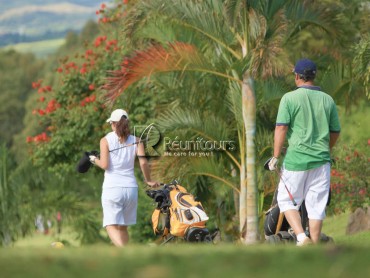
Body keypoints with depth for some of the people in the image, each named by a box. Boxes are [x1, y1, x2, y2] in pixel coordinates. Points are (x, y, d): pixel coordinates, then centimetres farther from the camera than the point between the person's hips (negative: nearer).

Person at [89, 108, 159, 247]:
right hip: (131, 187, 4)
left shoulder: (105, 140, 0)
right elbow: (143, 163, -4)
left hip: (112, 187, -4)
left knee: (111, 226, -7)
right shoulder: (136, 141, 7)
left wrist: (94, 160, 12)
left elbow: (104, 165, -8)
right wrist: (148, 181, 10)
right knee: (123, 227, 15)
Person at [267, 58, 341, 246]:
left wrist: (276, 157, -8)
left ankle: (301, 237, -10)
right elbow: (335, 132, 13)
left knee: (287, 200, 10)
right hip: (321, 160, 3)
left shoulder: (290, 98, -6)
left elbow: (281, 128, -12)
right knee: (316, 205, 8)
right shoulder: (327, 100, 7)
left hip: (296, 158, -3)